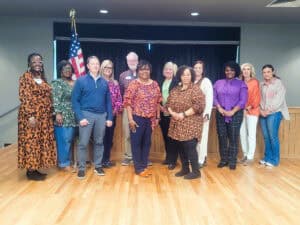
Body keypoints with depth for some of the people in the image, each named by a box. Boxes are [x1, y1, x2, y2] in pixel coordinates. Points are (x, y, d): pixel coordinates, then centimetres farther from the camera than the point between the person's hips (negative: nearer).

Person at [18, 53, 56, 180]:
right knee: (31, 142, -2)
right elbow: (24, 98, -14)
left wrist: (50, 113, 12)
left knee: (41, 142, 10)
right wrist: (30, 116, -21)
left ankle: (35, 168, 21)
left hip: (44, 117, 8)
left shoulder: (43, 79, 13)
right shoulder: (25, 77, -8)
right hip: (31, 116, -7)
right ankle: (30, 171, 8)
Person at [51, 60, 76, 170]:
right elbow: (56, 99, -11)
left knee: (70, 139, 10)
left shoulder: (75, 83, 14)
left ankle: (68, 160, 22)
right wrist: (57, 113, -19)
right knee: (64, 139, -4)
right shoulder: (57, 82, -3)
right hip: (63, 115, -6)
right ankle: (64, 162, 7)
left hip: (73, 116, 6)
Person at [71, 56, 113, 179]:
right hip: (86, 114, -3)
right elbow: (75, 100, -5)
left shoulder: (104, 82, 8)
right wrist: (80, 117, -13)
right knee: (83, 143, 1)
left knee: (99, 142, 12)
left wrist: (109, 118, 4)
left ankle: (98, 166, 25)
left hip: (101, 115, 3)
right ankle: (81, 168, 15)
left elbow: (108, 101, 10)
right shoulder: (81, 81, -2)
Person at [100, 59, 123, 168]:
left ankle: (107, 159, 22)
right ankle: (102, 160, 11)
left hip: (112, 114, 5)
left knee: (110, 137, 10)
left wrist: (116, 110, -4)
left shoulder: (115, 83, 11)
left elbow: (118, 99, 9)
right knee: (102, 137, 0)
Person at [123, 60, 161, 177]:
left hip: (150, 119, 5)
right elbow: (127, 102, -11)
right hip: (137, 118, -5)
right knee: (136, 143, 4)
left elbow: (157, 102, 11)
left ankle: (144, 165, 26)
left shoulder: (155, 84, 7)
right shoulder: (134, 84, -7)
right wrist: (130, 119, -16)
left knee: (147, 143, 13)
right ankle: (138, 168, 16)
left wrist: (157, 117, 9)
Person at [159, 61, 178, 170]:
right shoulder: (161, 82, 14)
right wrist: (160, 107, -1)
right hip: (163, 114, 6)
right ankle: (168, 158, 24)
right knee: (165, 136, 12)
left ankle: (173, 160, 6)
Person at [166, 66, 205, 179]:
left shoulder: (195, 89, -7)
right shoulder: (175, 90, 12)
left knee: (190, 147, -6)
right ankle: (185, 169, 25)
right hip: (177, 124, 6)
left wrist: (184, 114, -18)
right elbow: (168, 103, 14)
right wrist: (172, 112, -7)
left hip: (190, 124, -6)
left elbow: (199, 105, -17)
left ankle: (196, 171, 8)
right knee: (180, 147, 11)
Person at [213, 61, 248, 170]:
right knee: (221, 137, 4)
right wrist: (220, 108, -11)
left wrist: (232, 111, -14)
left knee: (233, 138, -1)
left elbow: (243, 100, -4)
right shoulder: (218, 83, 12)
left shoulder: (241, 84, 5)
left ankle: (232, 161, 8)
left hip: (235, 114, -2)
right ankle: (223, 160, 15)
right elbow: (214, 97, 5)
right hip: (221, 114, 2)